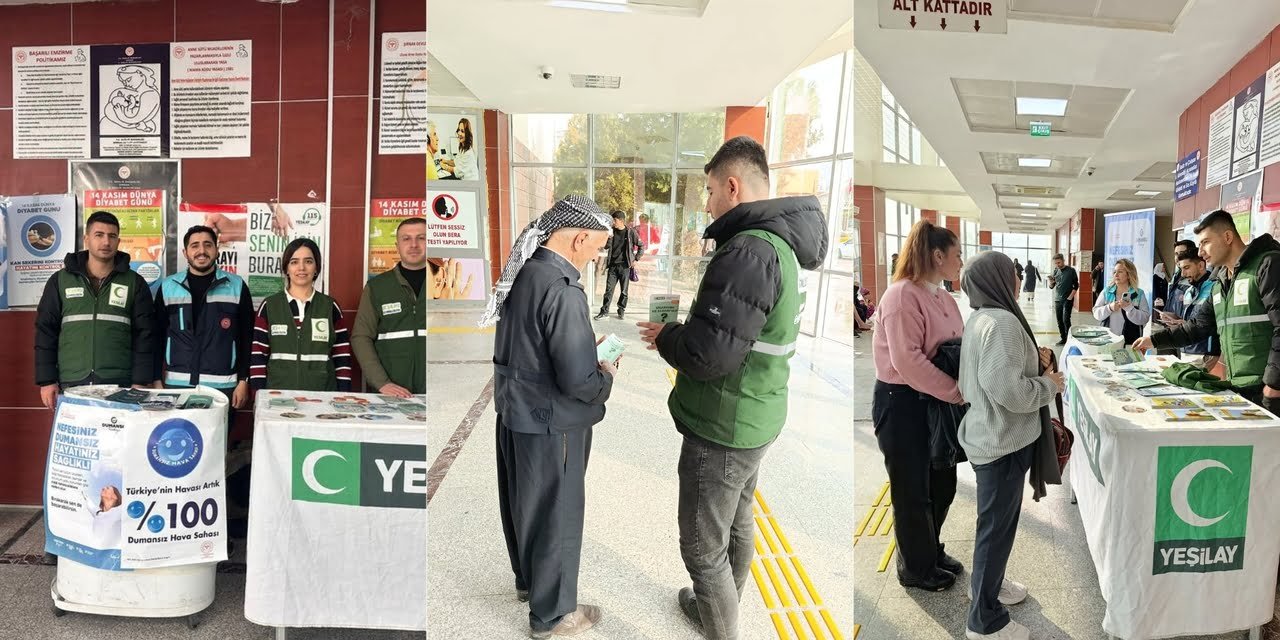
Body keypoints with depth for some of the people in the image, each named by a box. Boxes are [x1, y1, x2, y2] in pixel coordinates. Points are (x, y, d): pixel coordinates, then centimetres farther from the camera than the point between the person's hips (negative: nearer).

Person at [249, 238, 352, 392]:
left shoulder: (330, 307, 4)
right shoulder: (269, 306, 4)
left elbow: (342, 358, 3)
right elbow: (258, 356, 2)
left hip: (322, 396, 0)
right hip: (277, 395, 0)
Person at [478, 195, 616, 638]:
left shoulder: (522, 275, 0)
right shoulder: (562, 291, -28)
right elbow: (578, 382, -28)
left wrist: (584, 348, 7)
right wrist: (606, 375, -8)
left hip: (515, 412, 9)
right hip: (550, 424, -9)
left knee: (524, 503, 24)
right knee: (556, 516, 9)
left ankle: (528, 580, 46)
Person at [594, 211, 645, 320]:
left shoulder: (630, 232, -3)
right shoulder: (612, 231, 5)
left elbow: (641, 246, 4)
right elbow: (606, 247, 7)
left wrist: (635, 259, -1)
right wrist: (609, 238, -12)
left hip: (625, 266, -2)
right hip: (613, 265, 3)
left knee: (624, 291, 4)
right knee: (609, 289, 2)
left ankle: (621, 311, 15)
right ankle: (604, 310, 9)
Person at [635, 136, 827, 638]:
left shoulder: (748, 252, -26)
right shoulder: (784, 245, 7)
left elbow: (707, 354, -29)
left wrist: (663, 335, -10)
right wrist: (684, 327, 4)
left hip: (722, 431, -10)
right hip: (755, 421, 10)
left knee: (704, 549, 4)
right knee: (737, 524, 25)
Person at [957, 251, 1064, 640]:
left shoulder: (981, 318, 9)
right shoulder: (1001, 322, -23)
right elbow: (1009, 390, -30)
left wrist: (1034, 362, 7)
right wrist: (1049, 384, -14)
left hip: (990, 434, 10)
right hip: (1002, 441, -10)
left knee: (994, 521, 26)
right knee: (997, 526, 2)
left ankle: (985, 583, 45)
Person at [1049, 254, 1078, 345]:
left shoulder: (1071, 270, -4)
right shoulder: (1056, 270, 8)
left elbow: (1076, 285, -3)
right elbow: (1052, 286, 12)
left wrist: (1070, 297, -11)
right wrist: (1052, 282, -10)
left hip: (1067, 300, -5)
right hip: (1057, 299, 5)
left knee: (1066, 320, -11)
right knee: (1059, 320, 7)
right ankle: (1063, 338, 15)